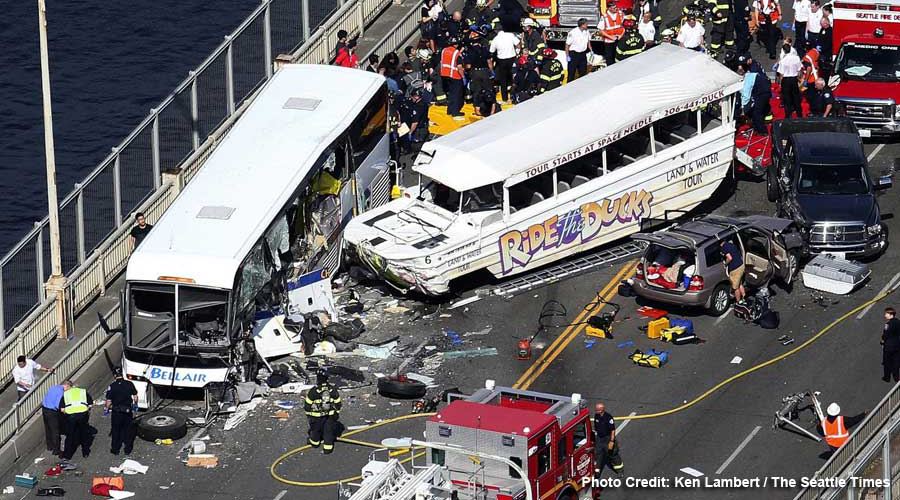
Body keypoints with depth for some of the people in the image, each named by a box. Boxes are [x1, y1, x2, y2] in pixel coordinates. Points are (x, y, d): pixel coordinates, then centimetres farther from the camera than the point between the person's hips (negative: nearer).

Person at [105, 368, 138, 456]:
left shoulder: (112, 386, -15)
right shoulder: (129, 384, -8)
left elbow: (109, 401, -13)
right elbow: (135, 397, 2)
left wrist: (106, 407, 6)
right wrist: (135, 405, 20)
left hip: (116, 412, -2)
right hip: (128, 411, 2)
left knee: (116, 431, 13)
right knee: (128, 430, 15)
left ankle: (115, 449, 21)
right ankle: (128, 449, 22)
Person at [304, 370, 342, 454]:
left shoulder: (313, 391, -21)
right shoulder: (333, 390, -12)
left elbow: (307, 405, -10)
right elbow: (338, 404, -1)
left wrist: (308, 414, 9)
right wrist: (336, 413, 15)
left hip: (317, 416, -1)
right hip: (330, 415, 1)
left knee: (316, 429, 23)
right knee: (329, 430, 14)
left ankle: (314, 442, 44)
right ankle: (328, 447, 19)